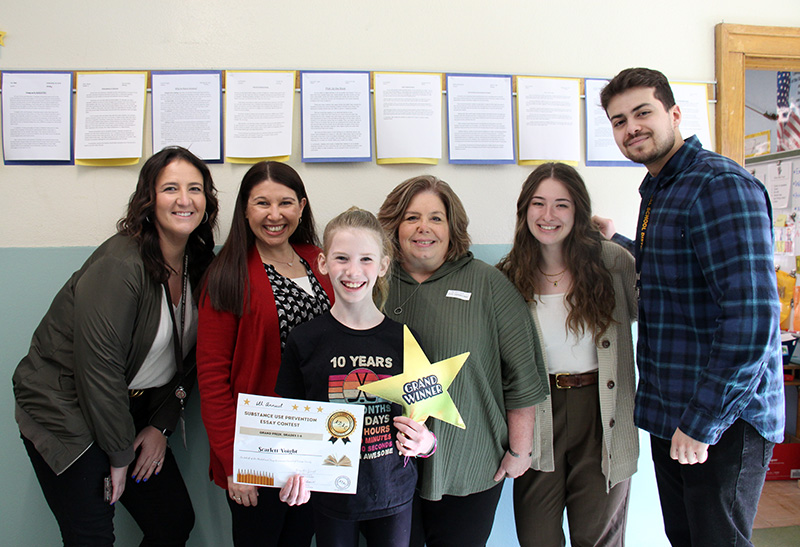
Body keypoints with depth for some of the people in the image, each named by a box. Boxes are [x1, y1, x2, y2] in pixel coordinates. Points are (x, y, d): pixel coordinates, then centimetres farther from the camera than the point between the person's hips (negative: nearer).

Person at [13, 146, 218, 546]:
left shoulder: (200, 265, -1)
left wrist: (161, 425, 0)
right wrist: (120, 454, -14)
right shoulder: (119, 265, -24)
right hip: (65, 413, -7)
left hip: (131, 410, 7)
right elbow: (99, 367, -23)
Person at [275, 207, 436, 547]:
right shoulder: (305, 340, -8)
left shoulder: (404, 339, -6)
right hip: (330, 498, -1)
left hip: (393, 496, 1)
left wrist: (424, 442, -16)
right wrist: (293, 473, -17)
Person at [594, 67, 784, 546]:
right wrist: (616, 242, 17)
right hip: (671, 415, 9)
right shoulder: (657, 191, 12)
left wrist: (702, 421, -21)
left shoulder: (721, 185, -17)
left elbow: (752, 317, -24)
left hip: (722, 420, -8)